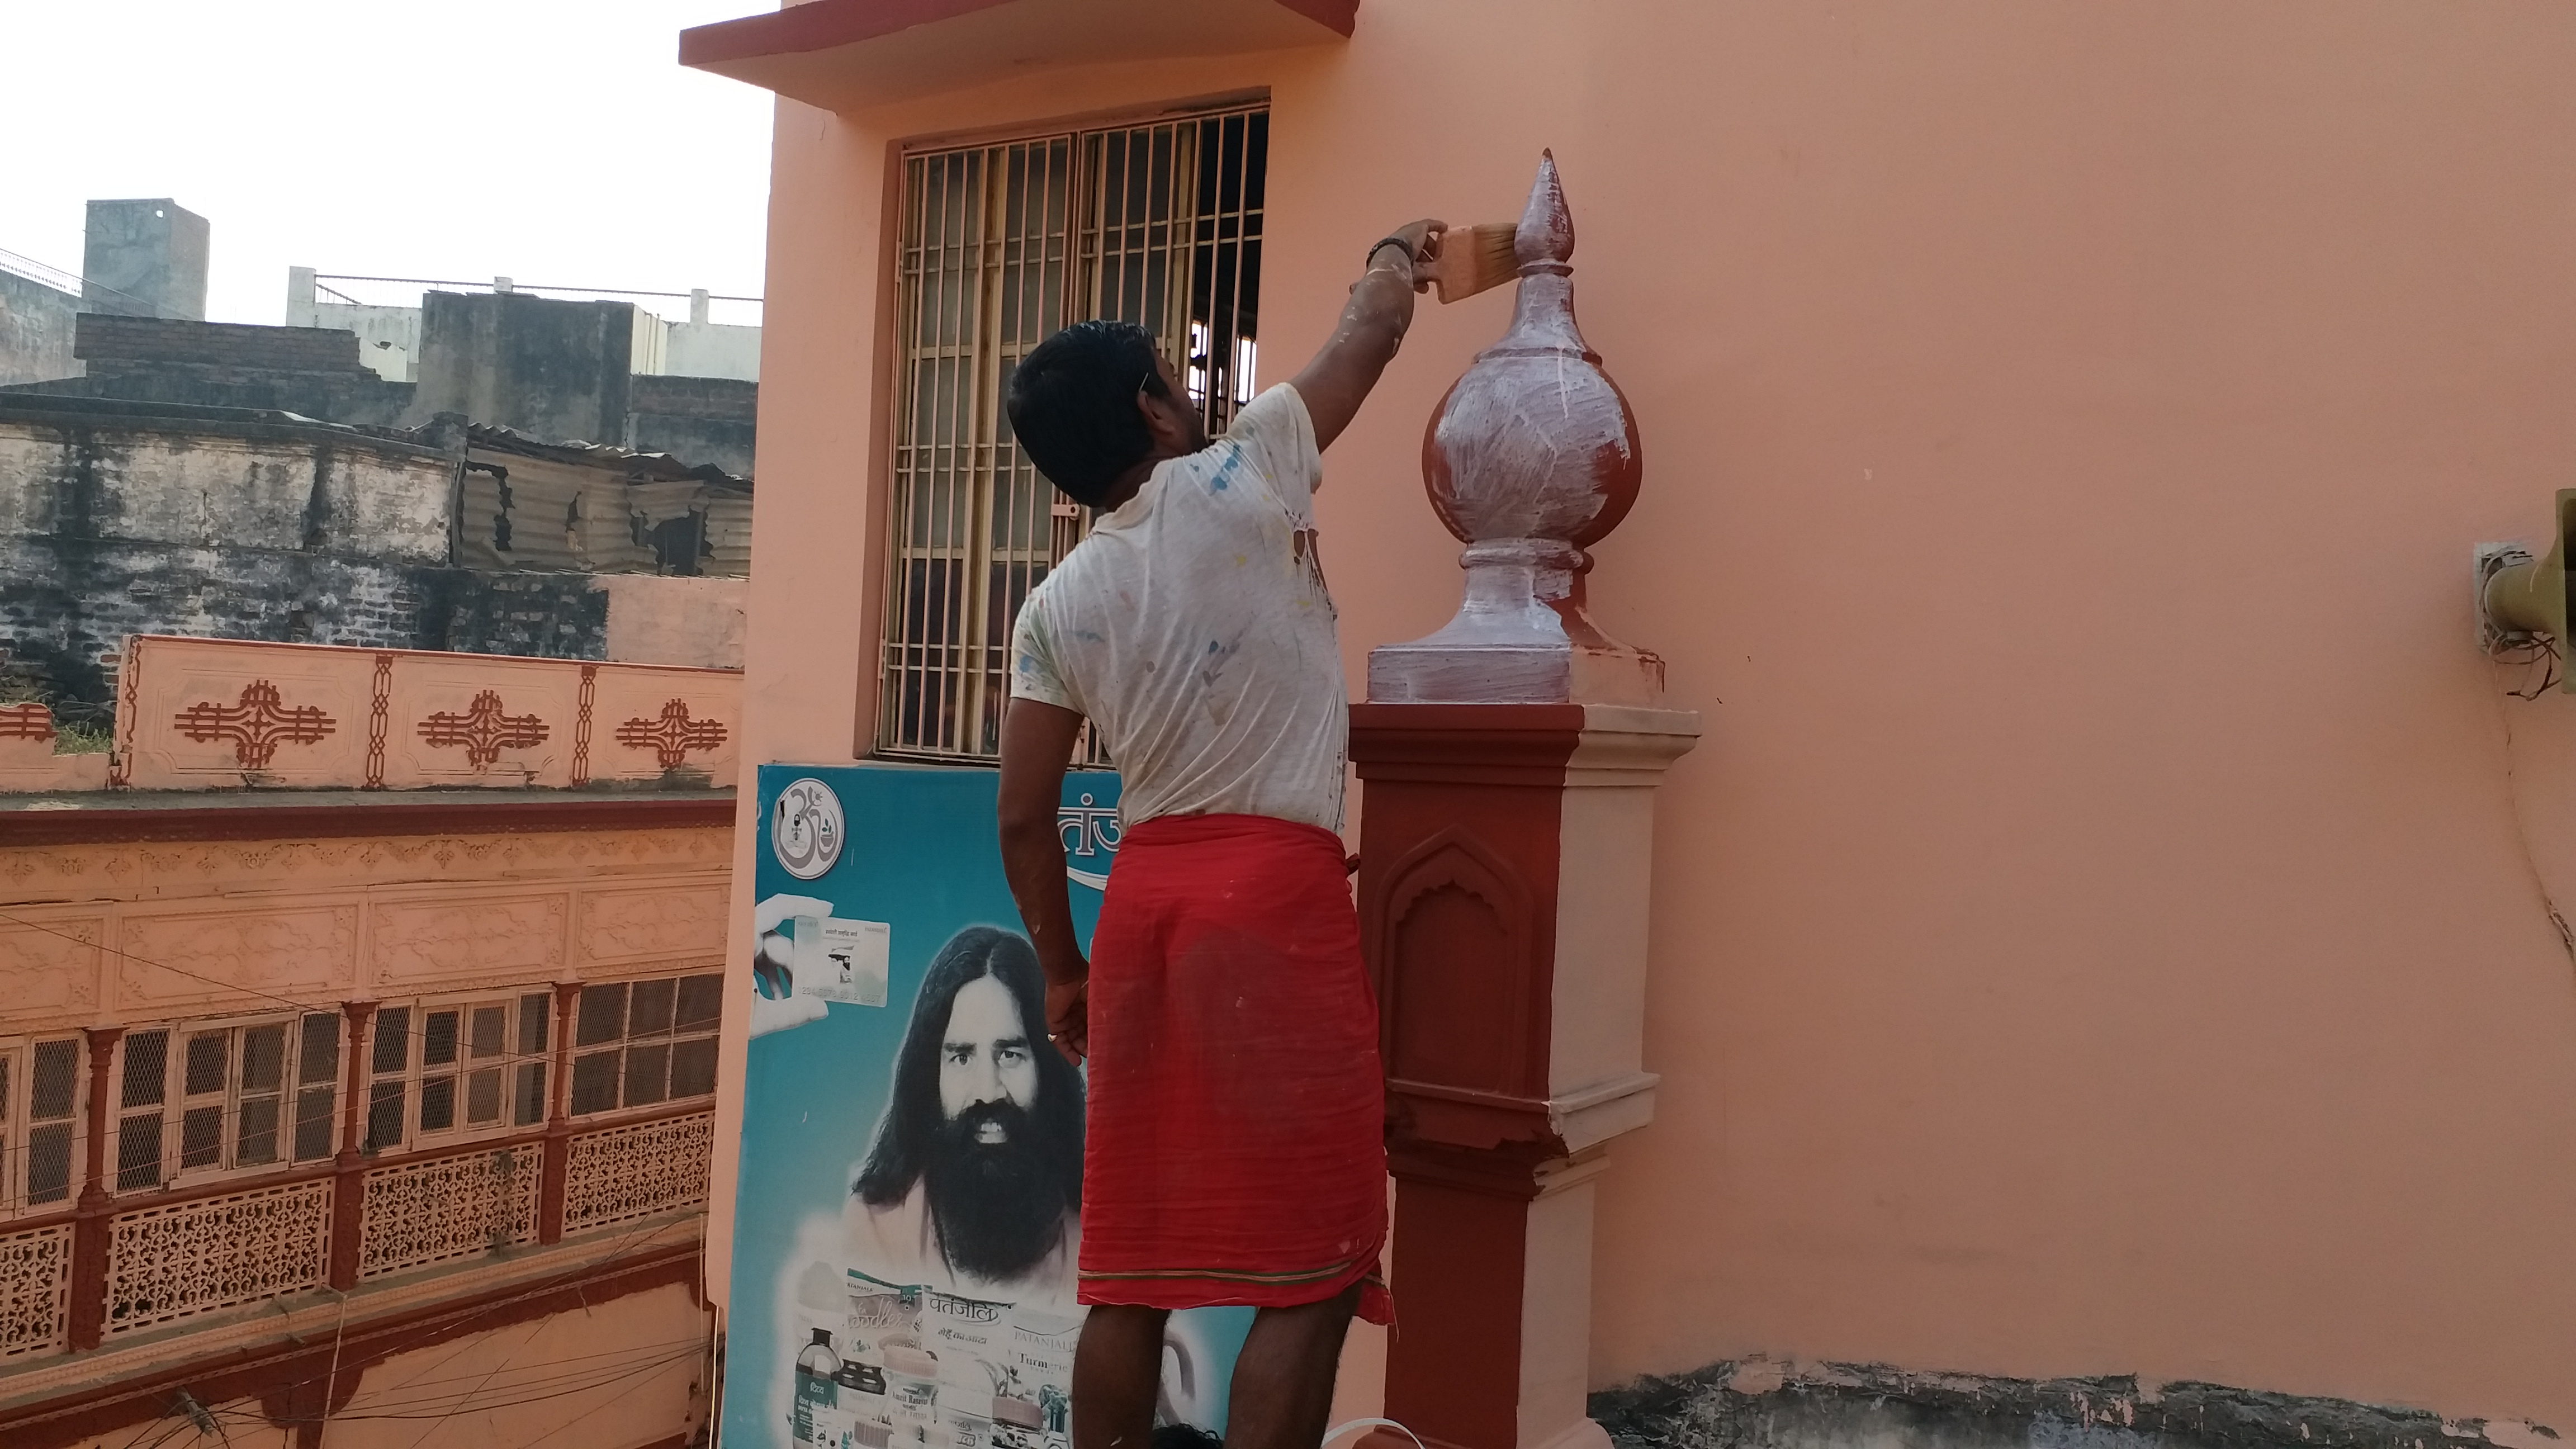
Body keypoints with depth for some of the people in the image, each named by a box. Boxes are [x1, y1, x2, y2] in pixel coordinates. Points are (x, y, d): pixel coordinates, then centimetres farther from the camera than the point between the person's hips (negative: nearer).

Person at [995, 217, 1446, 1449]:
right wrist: (1394, 254, 33)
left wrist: (1062, 969, 22)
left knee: (1131, 1264, 13)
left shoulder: (1055, 605, 9)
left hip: (1142, 893, 6)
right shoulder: (1239, 479, -2)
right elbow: (1374, 326, 11)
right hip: (1279, 886, -5)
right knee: (1308, 1268, -1)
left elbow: (1023, 819, 9)